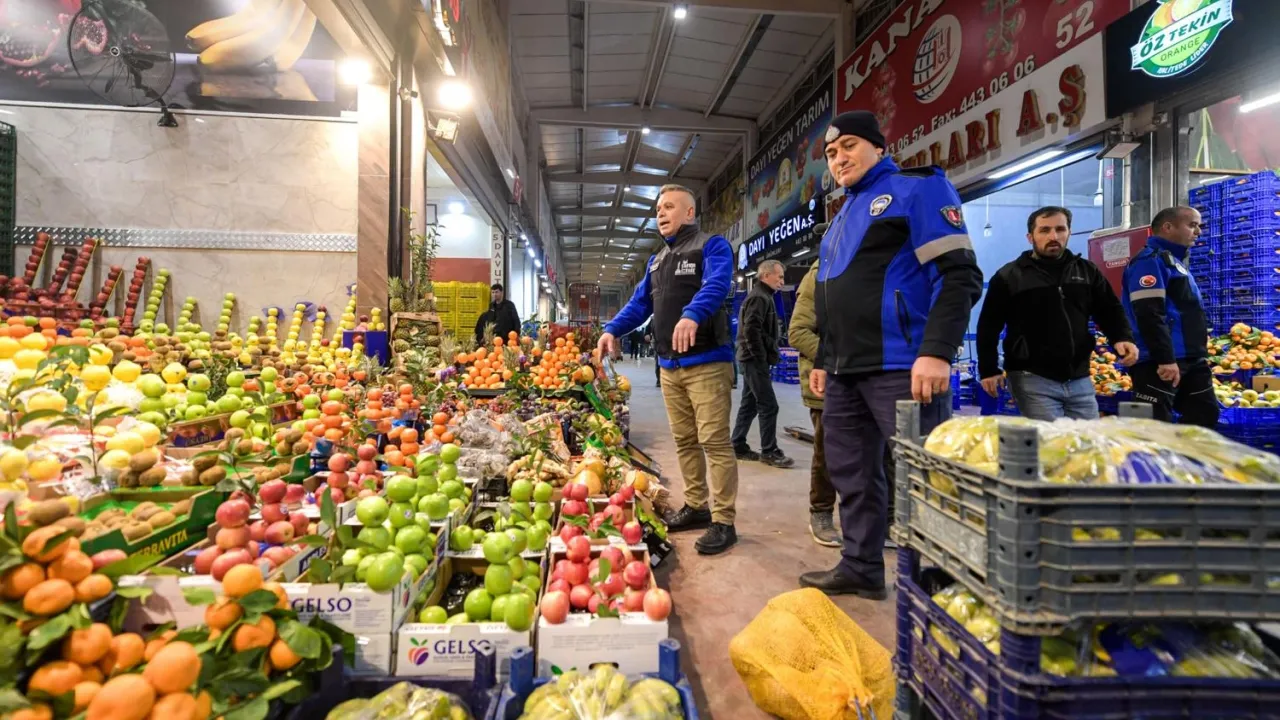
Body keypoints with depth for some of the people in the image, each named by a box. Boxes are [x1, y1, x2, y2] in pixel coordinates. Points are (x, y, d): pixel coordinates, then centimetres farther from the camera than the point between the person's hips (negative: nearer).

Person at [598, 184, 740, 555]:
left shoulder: (711, 245, -3)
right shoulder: (657, 259, 22)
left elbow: (716, 285, -22)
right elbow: (640, 303, 20)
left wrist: (691, 315, -41)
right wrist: (612, 329, 3)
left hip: (706, 361, -8)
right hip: (669, 365, 8)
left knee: (714, 441, -8)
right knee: (684, 440, 13)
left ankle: (723, 522, -2)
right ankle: (696, 506, 25)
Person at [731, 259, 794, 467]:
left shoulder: (761, 296, 20)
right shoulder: (760, 297, -12)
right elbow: (751, 330, -22)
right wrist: (761, 358, -17)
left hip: (752, 360, 10)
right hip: (756, 361, -10)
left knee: (749, 405, 12)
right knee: (768, 406, -6)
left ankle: (738, 446, 18)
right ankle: (769, 452, 0)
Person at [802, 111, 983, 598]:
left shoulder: (915, 190, -2)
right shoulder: (843, 217, 23)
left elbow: (961, 275, -12)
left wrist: (936, 352, -21)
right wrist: (823, 360, 23)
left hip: (899, 368, -8)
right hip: (845, 372, 9)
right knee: (851, 475, 12)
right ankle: (859, 568, 25)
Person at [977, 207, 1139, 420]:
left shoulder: (1087, 271, 12)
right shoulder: (1009, 276, -1)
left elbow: (1110, 311, 17)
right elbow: (988, 326, 0)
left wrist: (1122, 338, -4)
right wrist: (988, 370, -6)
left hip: (1079, 379, 5)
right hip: (1032, 379, -5)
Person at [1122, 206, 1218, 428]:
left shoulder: (1175, 261, 23)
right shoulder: (1150, 261, -11)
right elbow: (1149, 316, -22)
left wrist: (1199, 354, 24)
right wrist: (1166, 359, -25)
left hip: (1190, 360, 11)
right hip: (1160, 362, -11)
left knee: (1205, 414, 15)